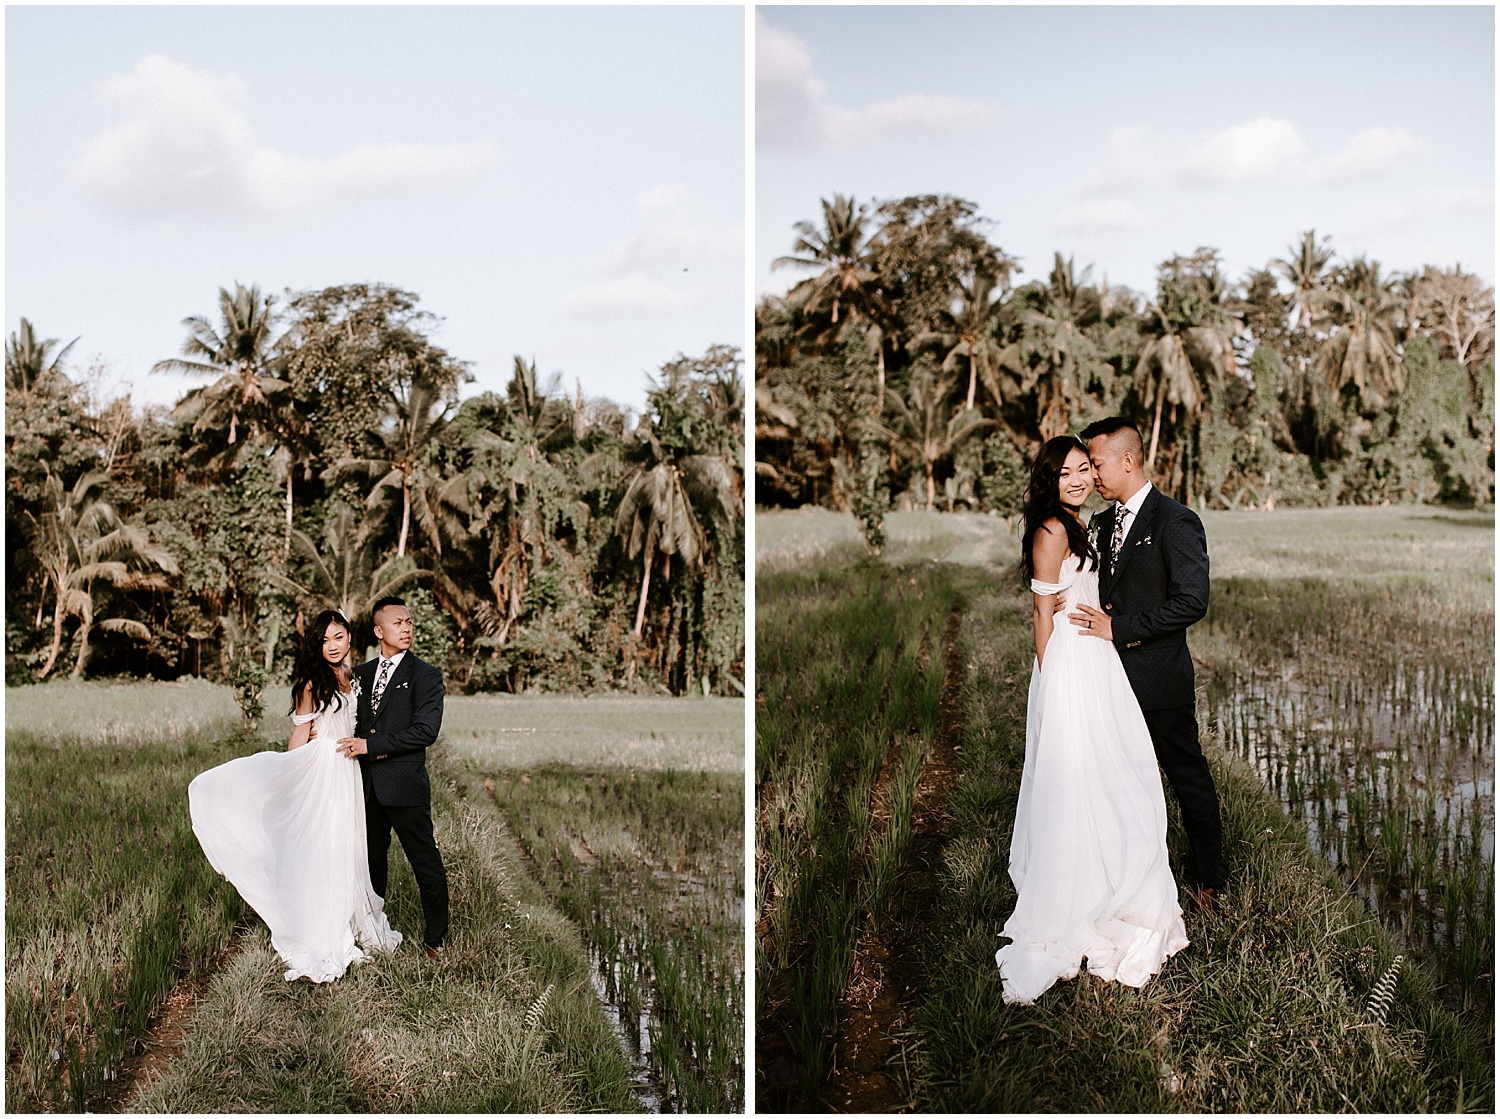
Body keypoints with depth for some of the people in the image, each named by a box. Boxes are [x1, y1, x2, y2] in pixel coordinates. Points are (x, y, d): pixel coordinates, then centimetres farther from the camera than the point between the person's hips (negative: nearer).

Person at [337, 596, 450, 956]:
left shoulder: (425, 675, -6)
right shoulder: (361, 674, 12)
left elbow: (426, 730, -16)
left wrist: (372, 745, -17)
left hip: (405, 784, -5)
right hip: (367, 785, 6)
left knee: (425, 862, 1)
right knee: (371, 859, 16)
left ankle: (437, 939, 11)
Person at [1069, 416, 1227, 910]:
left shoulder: (1176, 522, -14)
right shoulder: (1103, 523, 11)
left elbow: (1192, 601, -22)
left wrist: (1119, 628, -21)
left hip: (1159, 679, -7)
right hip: (1111, 676, 7)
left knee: (1188, 776, 8)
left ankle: (1207, 879, 22)